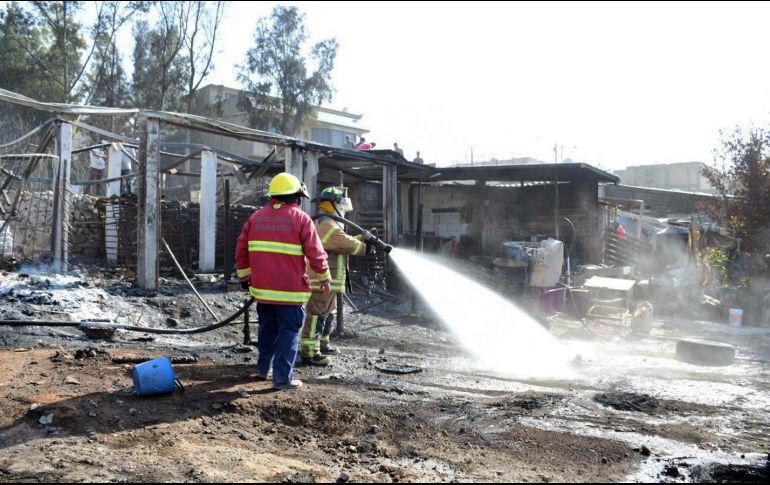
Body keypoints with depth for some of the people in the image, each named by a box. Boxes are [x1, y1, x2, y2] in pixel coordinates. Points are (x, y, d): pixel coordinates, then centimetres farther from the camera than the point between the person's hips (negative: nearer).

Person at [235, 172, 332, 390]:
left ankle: (263, 368, 31)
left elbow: (241, 250, 13)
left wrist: (244, 276, 24)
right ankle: (282, 378, 2)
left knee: (267, 329, 20)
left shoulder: (256, 217, 8)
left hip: (262, 288, 6)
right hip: (290, 290, -5)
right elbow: (316, 253, -8)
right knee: (288, 332, 2)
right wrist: (325, 279, 6)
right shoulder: (301, 218, -8)